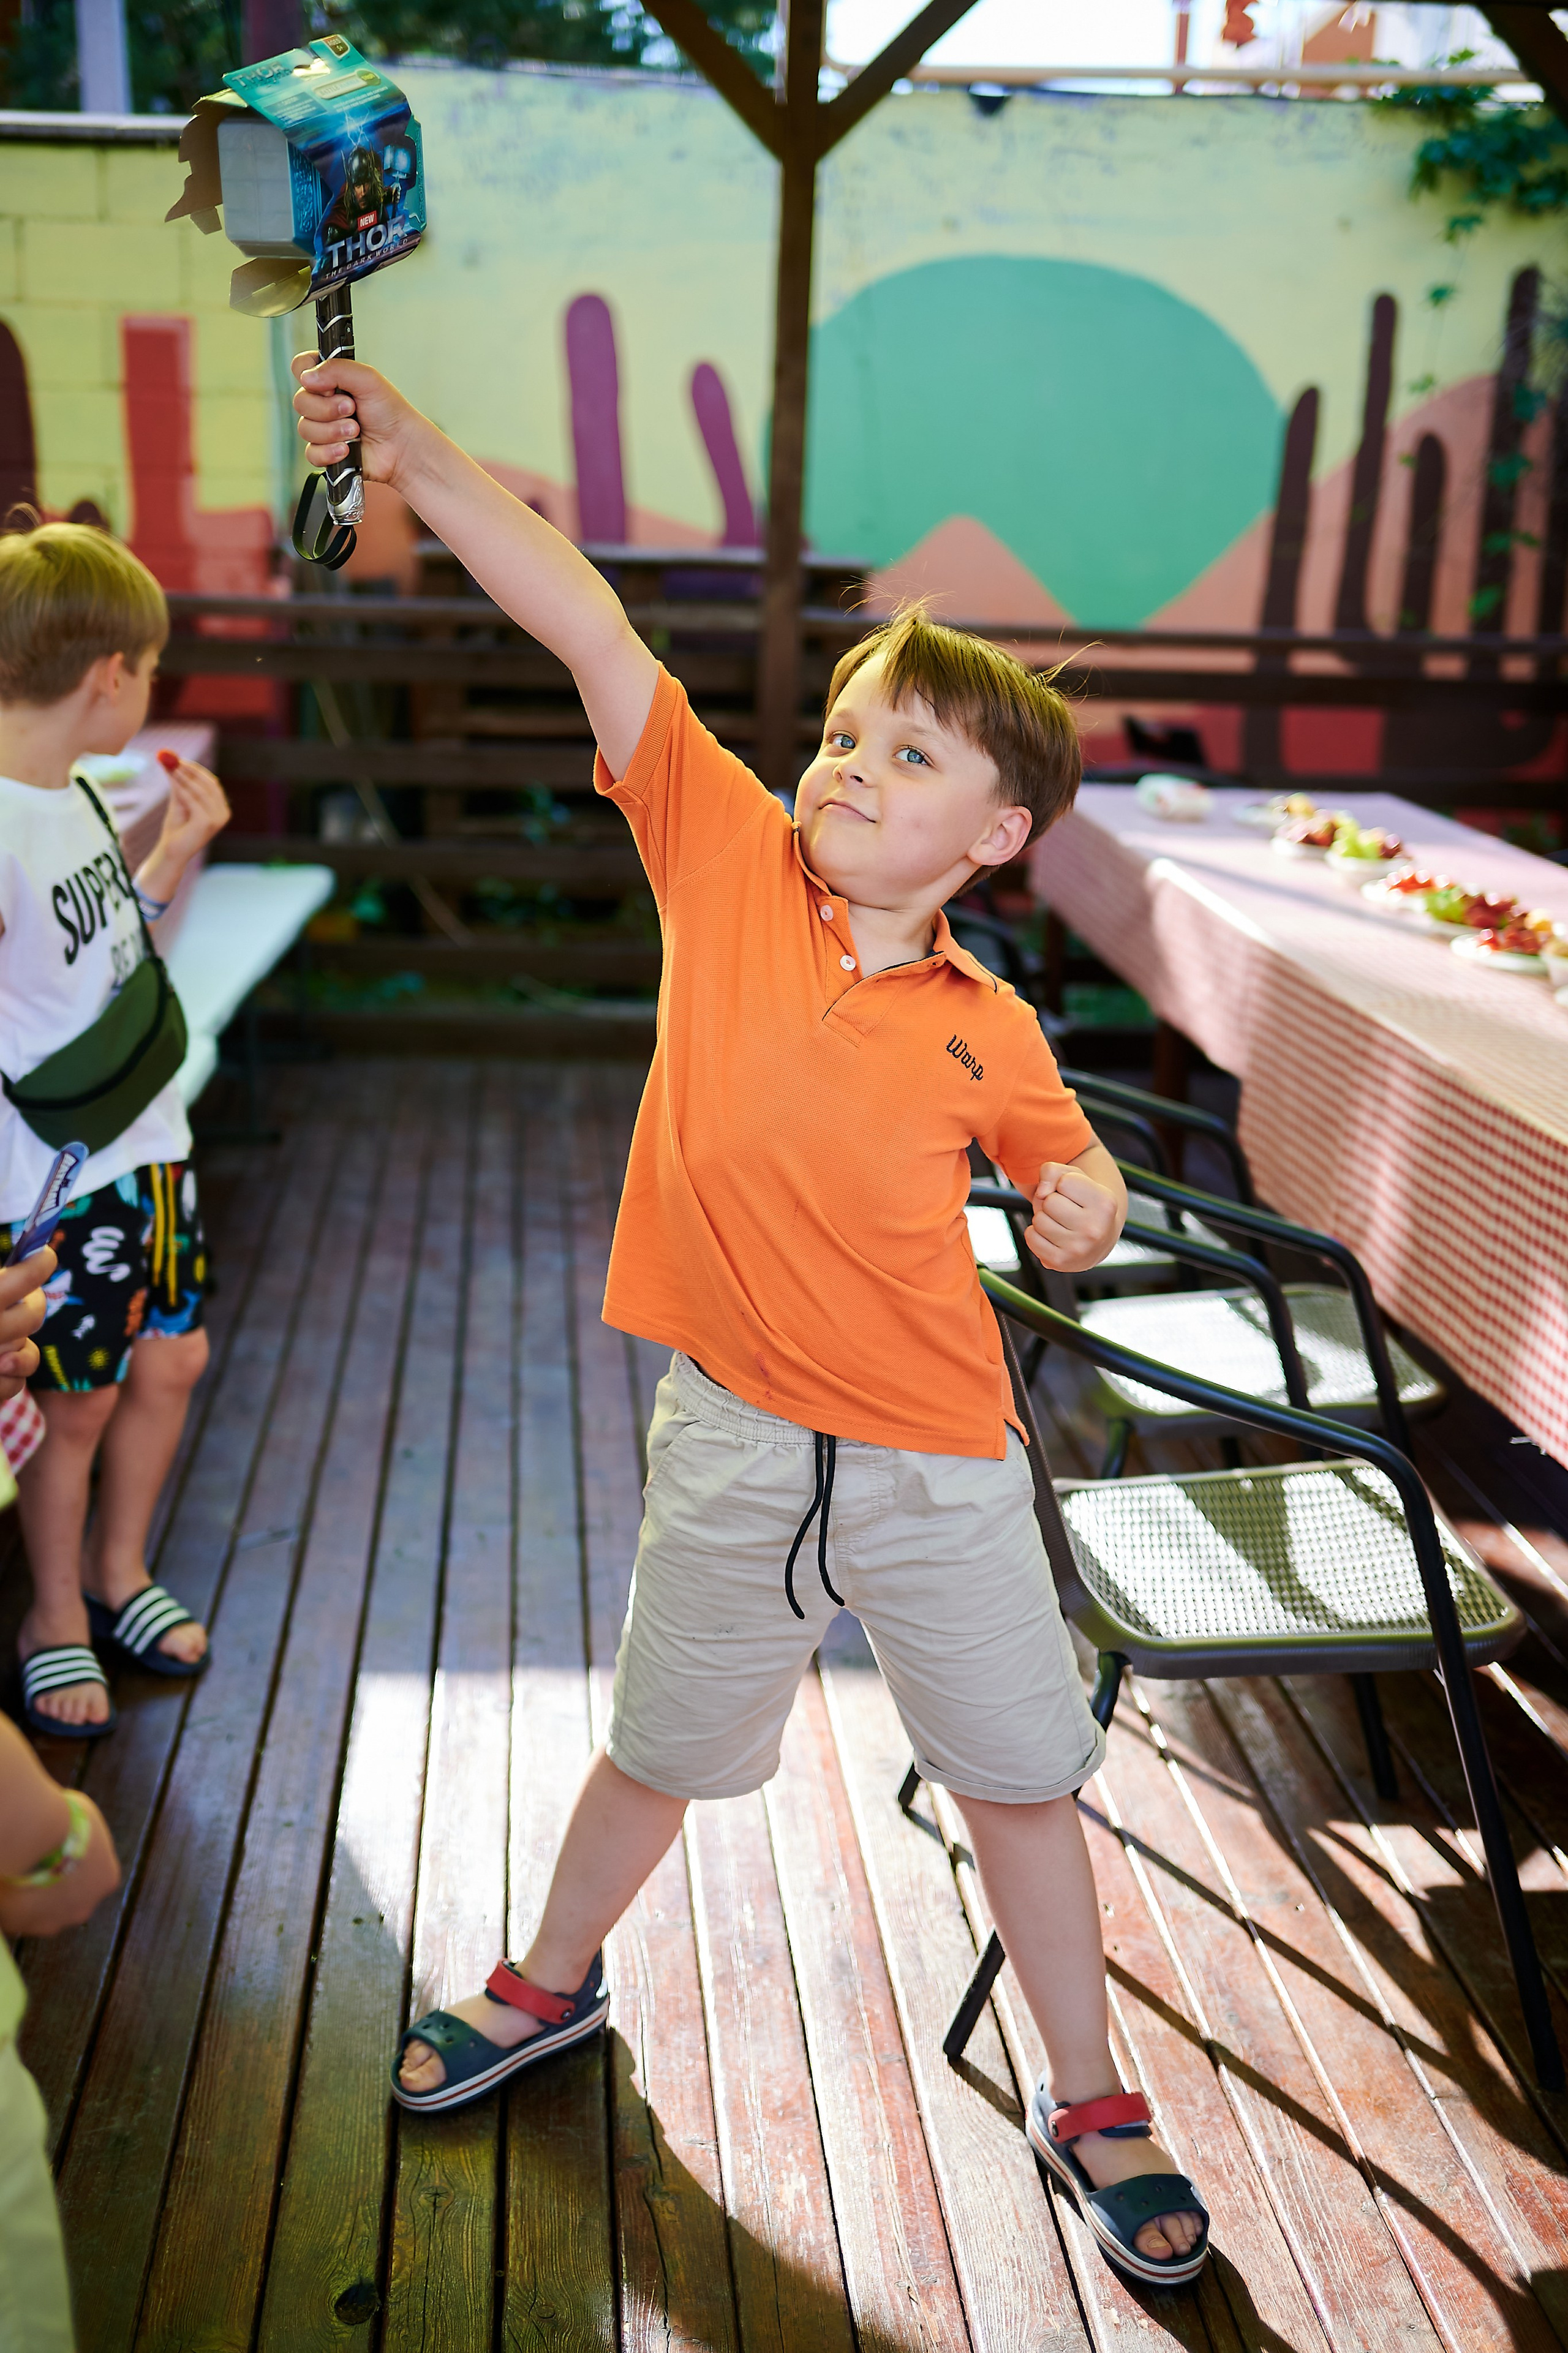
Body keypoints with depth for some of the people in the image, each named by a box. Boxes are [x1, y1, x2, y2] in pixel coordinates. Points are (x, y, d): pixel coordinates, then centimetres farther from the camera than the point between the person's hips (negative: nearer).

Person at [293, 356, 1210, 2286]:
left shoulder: (989, 1030, -6)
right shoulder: (731, 859, -9)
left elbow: (1066, 1152, 14)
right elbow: (591, 631, -16)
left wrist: (1086, 1202, -9)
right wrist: (414, 455, -23)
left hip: (938, 1460, 1)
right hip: (732, 1444, 0)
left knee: (1021, 1777, 14)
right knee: (662, 1750, 21)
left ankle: (1088, 2107, 39)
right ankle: (552, 1987, 52)